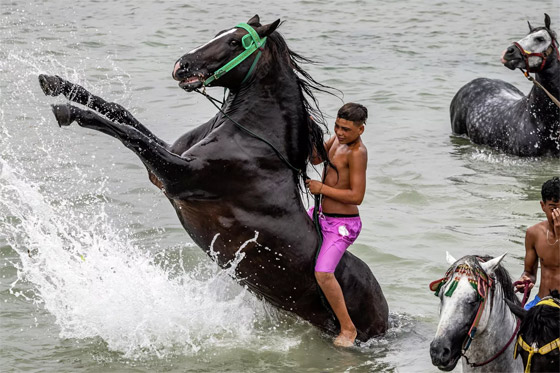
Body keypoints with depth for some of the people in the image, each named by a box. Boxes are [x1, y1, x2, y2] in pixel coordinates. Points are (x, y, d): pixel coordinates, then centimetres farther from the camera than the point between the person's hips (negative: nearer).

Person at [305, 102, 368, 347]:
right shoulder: (339, 139, 4)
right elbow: (315, 159, 16)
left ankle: (347, 328, -10)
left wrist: (321, 188, -20)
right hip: (322, 215, 10)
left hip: (342, 225, -10)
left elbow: (357, 196, -26)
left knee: (323, 274, -24)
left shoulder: (357, 153, -22)